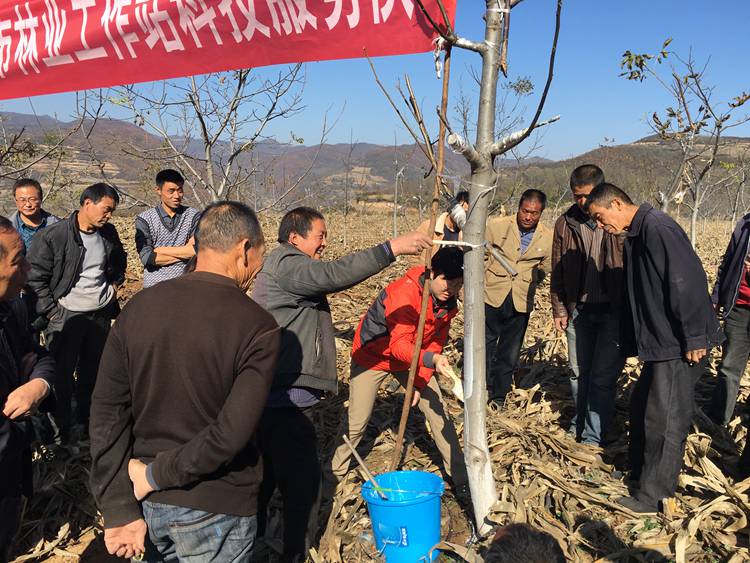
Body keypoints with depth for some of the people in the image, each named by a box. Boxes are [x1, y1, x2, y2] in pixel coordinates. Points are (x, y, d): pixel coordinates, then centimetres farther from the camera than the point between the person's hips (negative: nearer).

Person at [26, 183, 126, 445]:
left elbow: (119, 261, 25)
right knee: (61, 376, 1)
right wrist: (52, 313, -12)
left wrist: (114, 284, 13)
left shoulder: (109, 233, 3)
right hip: (66, 315, -5)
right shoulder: (51, 236, -15)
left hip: (101, 313, 5)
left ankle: (88, 421, 32)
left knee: (93, 371, 15)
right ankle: (58, 433, 15)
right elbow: (35, 278, -11)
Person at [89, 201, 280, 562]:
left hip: (149, 505, 4)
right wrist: (157, 475, -12)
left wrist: (120, 510, -4)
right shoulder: (258, 327, -18)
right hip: (216, 512, -4)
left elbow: (106, 415, -7)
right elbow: (231, 434, -25)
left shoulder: (139, 306, -5)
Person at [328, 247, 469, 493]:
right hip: (373, 355, -5)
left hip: (414, 360, 6)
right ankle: (335, 473, 22)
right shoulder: (404, 293, -34)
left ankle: (460, 476, 14)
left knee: (439, 413, 0)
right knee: (356, 421, -2)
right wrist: (431, 359, -56)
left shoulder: (447, 302, -10)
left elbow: (435, 343, -2)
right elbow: (399, 345, -40)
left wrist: (420, 382, -8)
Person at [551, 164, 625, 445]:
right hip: (578, 310, 4)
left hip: (614, 311, -4)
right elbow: (557, 271, 9)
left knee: (602, 377, -2)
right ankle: (579, 427, 32)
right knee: (578, 373, 14)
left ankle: (594, 438, 9)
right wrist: (559, 309, 7)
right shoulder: (566, 222, 4)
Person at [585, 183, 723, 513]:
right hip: (660, 343, 10)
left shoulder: (658, 228, -19)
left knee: (665, 419, -1)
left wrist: (694, 338, -22)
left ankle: (654, 497, 11)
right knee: (642, 405, 19)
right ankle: (638, 471, 36)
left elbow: (688, 282, -24)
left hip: (680, 346, -10)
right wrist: (631, 342, 19)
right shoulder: (635, 236, 13)